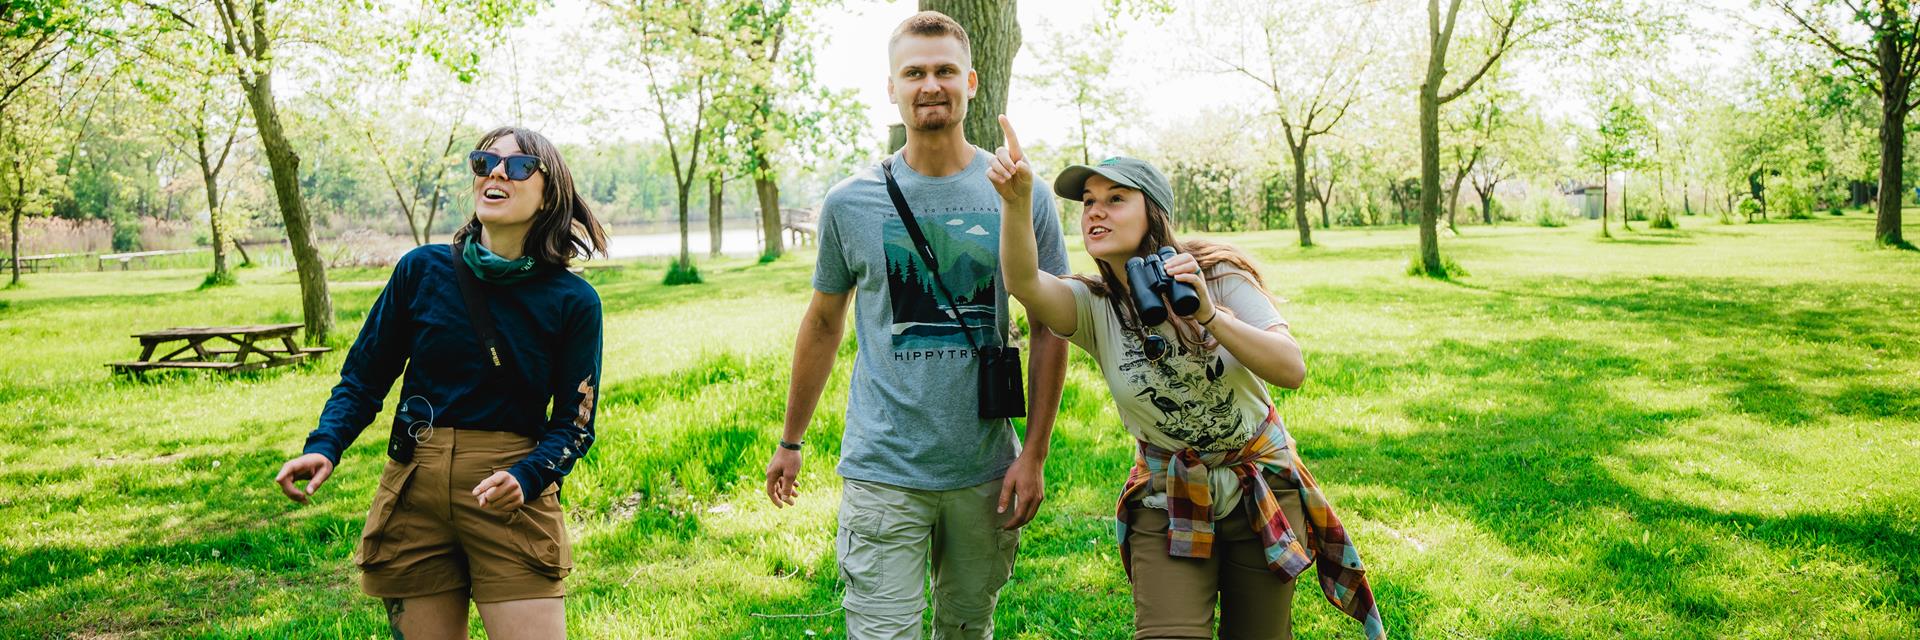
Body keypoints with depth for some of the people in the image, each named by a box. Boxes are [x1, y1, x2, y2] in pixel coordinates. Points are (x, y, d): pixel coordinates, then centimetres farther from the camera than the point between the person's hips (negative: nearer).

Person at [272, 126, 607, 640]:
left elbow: (573, 423, -1)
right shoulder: (423, 270, 1)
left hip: (510, 497, -1)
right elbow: (364, 375, 8)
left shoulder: (574, 302, -3)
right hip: (415, 489, 2)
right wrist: (324, 447, -8)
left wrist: (527, 476, -19)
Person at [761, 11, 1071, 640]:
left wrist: (1034, 454, -2)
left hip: (985, 471, 1)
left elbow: (1049, 330, 4)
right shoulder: (850, 202, -1)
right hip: (883, 470, -1)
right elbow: (823, 323, 11)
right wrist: (790, 441, 15)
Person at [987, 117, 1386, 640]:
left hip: (1261, 490, 0)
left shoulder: (1218, 278, -12)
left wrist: (1210, 314, -35)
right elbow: (1024, 282, -32)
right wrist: (1017, 201, -50)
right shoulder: (1094, 307, -10)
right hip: (1168, 503, 0)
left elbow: (1293, 370, -22)